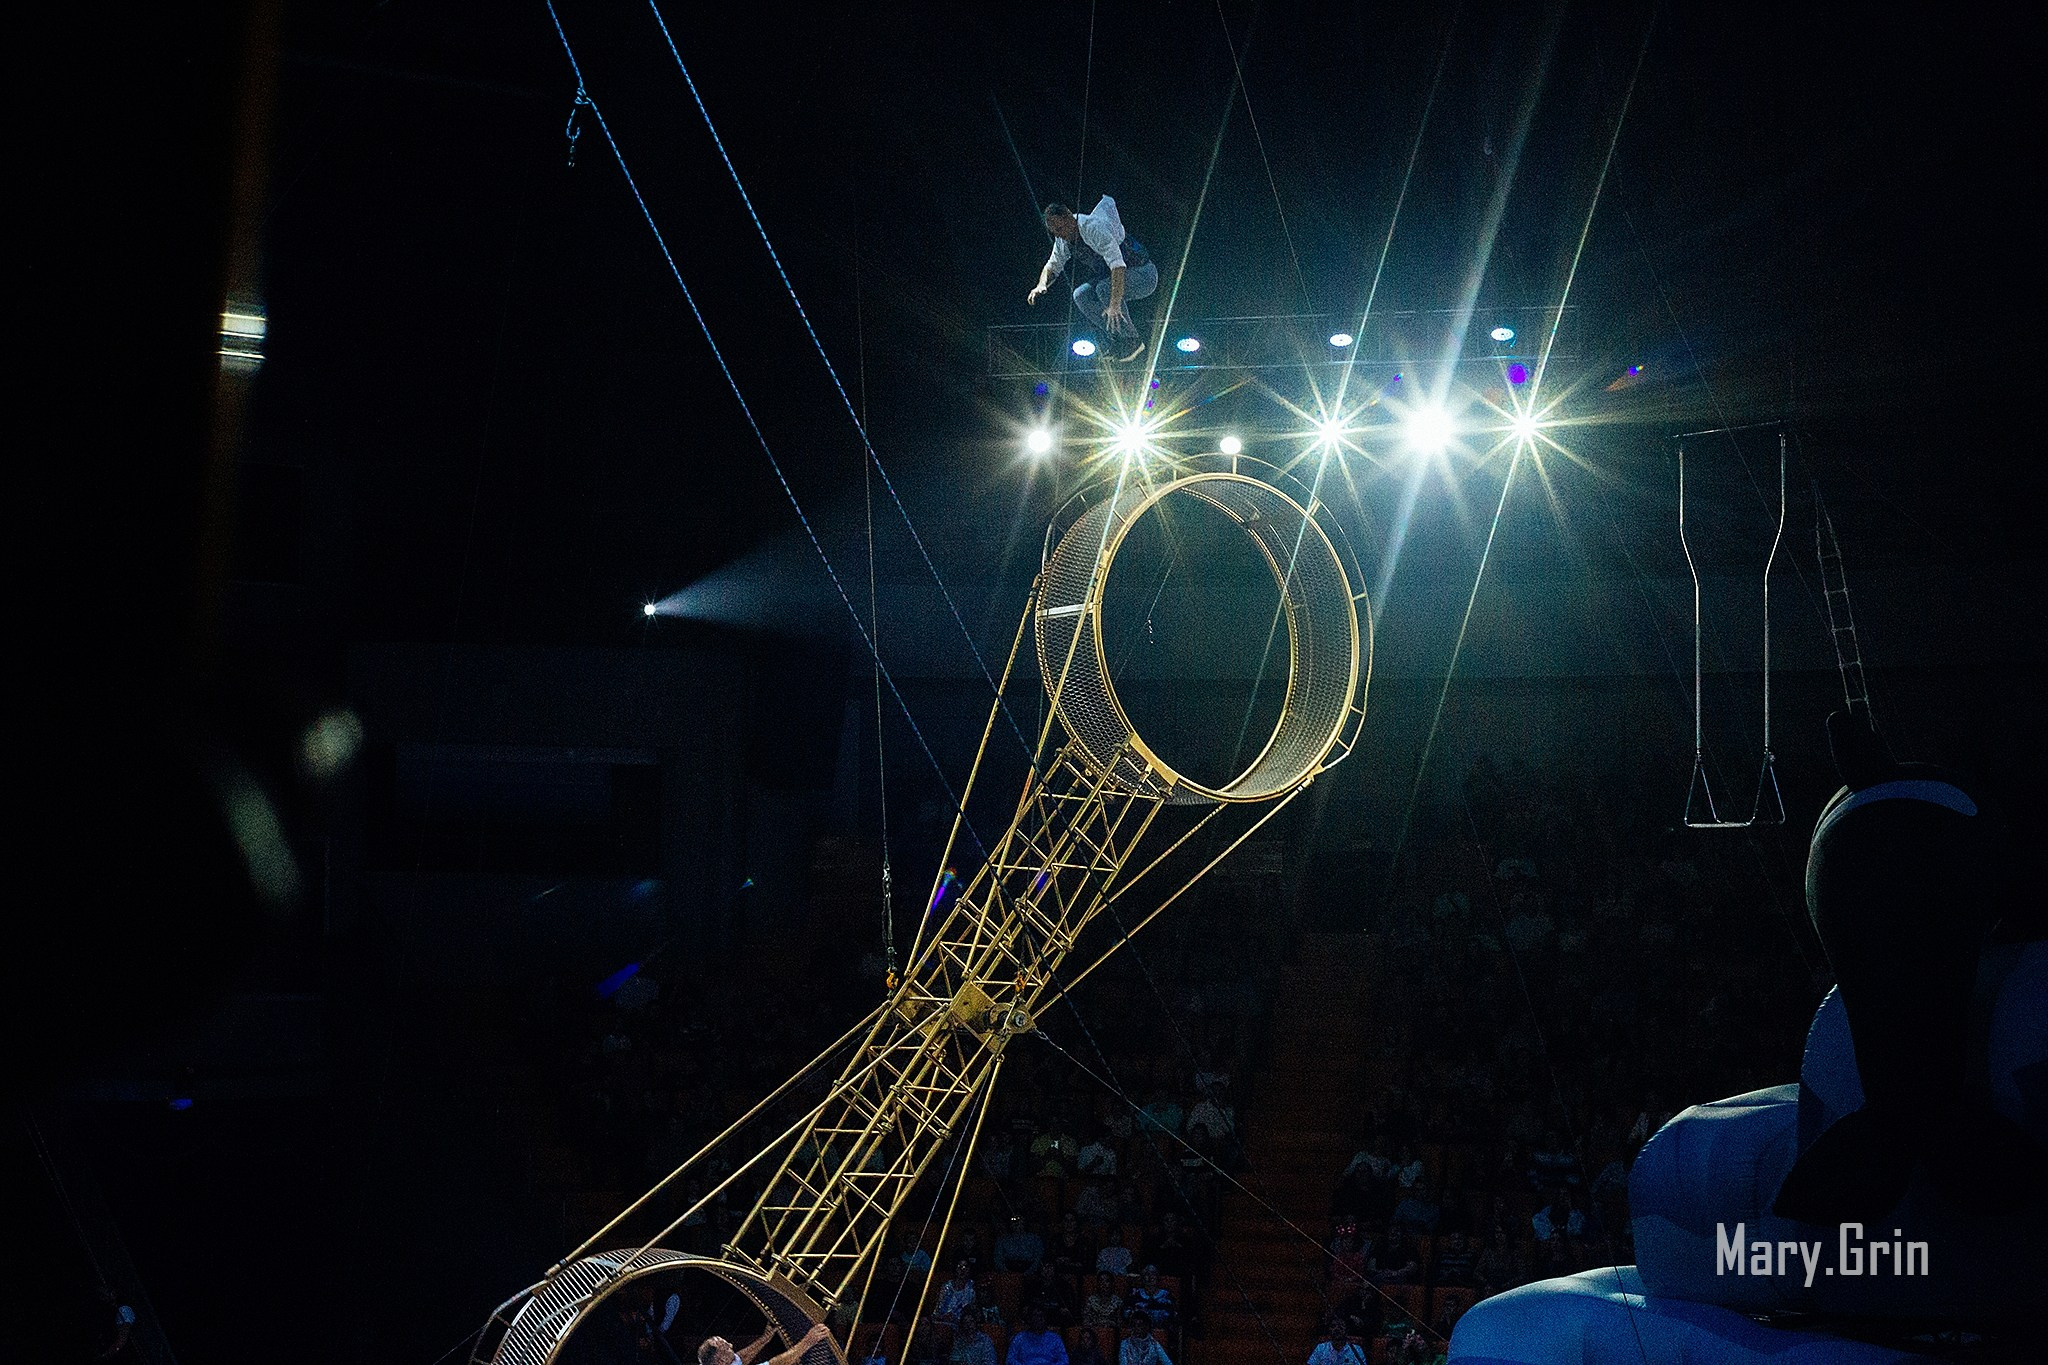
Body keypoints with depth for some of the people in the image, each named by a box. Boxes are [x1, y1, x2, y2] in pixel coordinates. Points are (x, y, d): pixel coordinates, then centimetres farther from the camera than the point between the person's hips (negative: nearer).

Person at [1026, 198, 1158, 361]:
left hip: (1144, 275, -9)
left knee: (1105, 288, -31)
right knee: (1081, 295, -8)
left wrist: (1115, 305, -50)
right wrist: (1041, 285, -14)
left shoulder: (1094, 228, -29)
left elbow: (1118, 265, -39)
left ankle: (1134, 342, -18)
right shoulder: (1063, 238, -4)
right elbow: (1053, 266, 10)